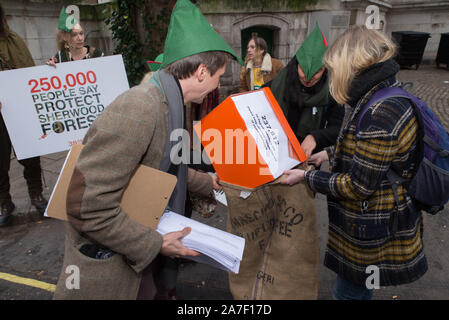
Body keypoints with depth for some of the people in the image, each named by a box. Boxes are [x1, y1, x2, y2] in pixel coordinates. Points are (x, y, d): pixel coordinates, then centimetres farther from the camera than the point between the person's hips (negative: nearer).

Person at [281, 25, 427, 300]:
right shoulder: (387, 95, 4)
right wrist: (331, 153, 8)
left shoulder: (381, 114, -30)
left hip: (375, 233, -9)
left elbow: (358, 187, -26)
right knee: (358, 288, 27)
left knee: (348, 292, 11)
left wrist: (306, 177, -16)